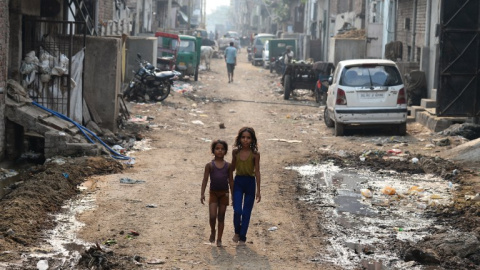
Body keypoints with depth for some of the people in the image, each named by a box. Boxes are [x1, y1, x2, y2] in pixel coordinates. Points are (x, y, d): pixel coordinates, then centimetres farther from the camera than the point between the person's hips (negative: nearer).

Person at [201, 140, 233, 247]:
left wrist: (233, 195, 6)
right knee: (212, 216, -12)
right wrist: (202, 194, -9)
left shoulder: (228, 166, 3)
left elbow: (231, 181, 8)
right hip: (213, 193, -1)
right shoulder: (210, 165, -1)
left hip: (224, 193, 1)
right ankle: (212, 232, 17)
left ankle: (219, 239, 12)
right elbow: (205, 180, -2)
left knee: (221, 217, 5)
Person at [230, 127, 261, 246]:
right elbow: (232, 169, 10)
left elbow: (257, 172, -5)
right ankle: (237, 232, 16)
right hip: (238, 182, 1)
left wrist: (258, 191, -5)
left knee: (246, 212, 5)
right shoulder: (236, 152, 0)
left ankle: (242, 237, 18)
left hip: (250, 182, -1)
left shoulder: (255, 154, -7)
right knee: (237, 210, -10)